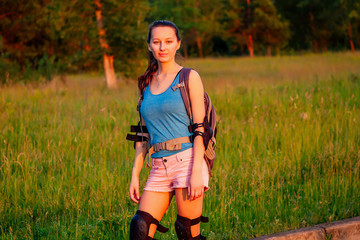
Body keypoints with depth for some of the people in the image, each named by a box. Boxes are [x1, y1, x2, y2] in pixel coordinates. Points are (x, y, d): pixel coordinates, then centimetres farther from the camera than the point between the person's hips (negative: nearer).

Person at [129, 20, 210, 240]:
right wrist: (135, 175, 11)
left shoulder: (189, 78, 1)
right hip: (159, 168, 5)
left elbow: (200, 128, -6)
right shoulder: (146, 83, 16)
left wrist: (197, 172, -15)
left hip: (187, 161, -5)